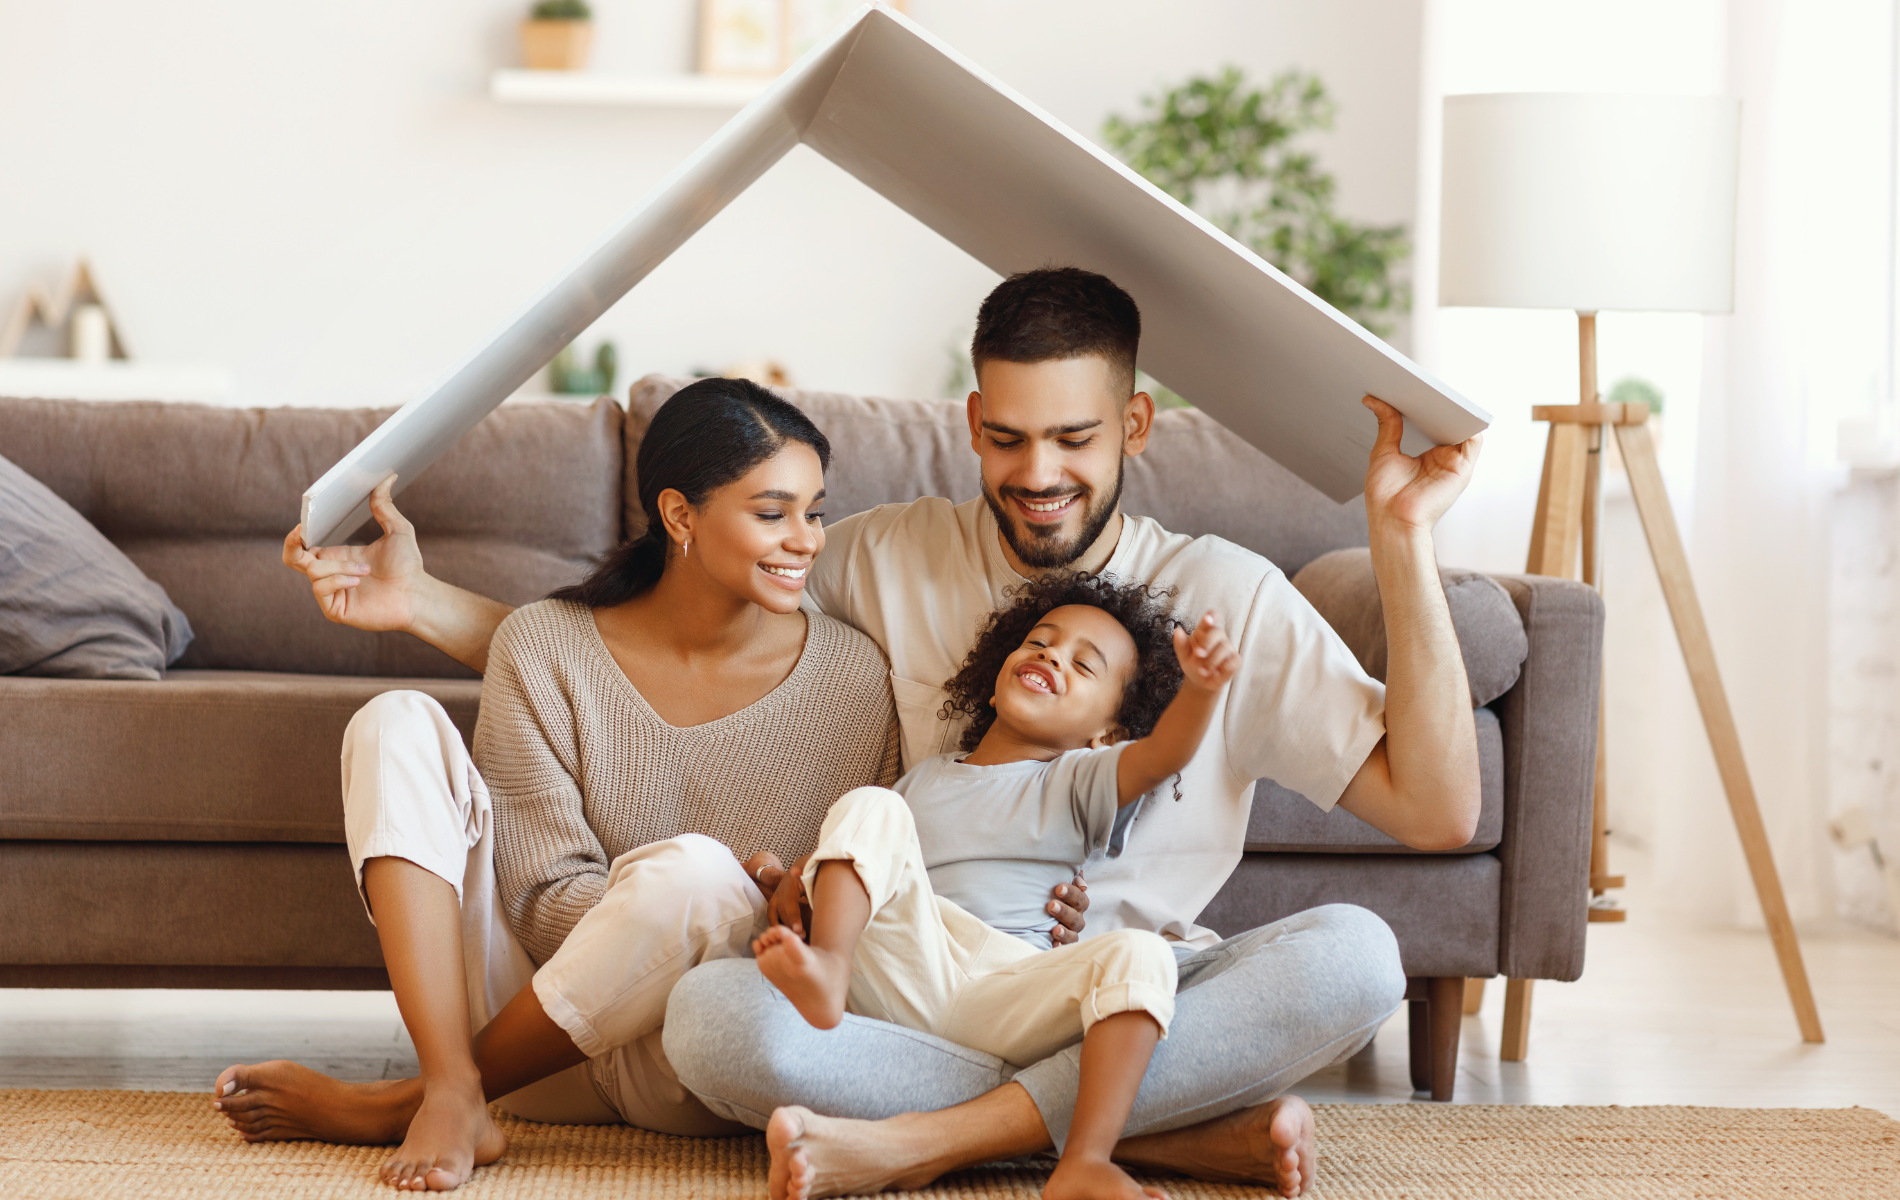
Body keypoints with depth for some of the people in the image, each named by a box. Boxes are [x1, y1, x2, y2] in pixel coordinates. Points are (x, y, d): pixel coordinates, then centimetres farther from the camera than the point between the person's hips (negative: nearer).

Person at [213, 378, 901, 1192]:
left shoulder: (850, 676, -3)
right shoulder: (545, 649, -3)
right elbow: (543, 898, -7)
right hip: (539, 1025, 1)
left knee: (694, 870, -35)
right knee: (397, 722, -11)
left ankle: (392, 1107, -16)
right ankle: (453, 1098, -26)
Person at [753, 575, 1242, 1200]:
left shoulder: (1082, 780, 20)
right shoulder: (923, 780, 31)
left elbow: (1163, 753, -1)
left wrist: (1200, 687, -23)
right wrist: (796, 883, 6)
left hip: (1010, 997, -2)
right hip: (909, 977, 2)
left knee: (1140, 954, -28)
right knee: (868, 806, -9)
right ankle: (826, 967, -38)